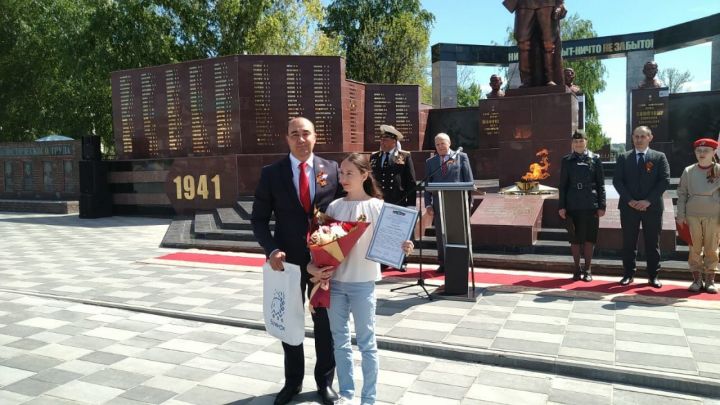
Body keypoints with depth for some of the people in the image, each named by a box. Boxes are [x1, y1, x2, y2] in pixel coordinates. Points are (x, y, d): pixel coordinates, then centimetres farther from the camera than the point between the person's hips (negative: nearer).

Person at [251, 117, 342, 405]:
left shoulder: (332, 169, -1)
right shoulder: (271, 173, -3)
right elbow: (259, 219, -2)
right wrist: (271, 250, -16)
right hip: (288, 260, 0)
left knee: (324, 322, 13)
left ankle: (325, 381, 33)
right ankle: (293, 381, 35)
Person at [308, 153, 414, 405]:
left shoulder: (377, 207, -7)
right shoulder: (334, 206, 4)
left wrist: (402, 248, -28)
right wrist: (312, 265, -8)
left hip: (362, 282, -4)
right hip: (334, 281, 4)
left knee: (366, 342, 6)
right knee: (340, 340, 14)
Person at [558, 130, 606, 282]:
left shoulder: (595, 159, 3)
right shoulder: (566, 160, 5)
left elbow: (601, 184, 3)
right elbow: (563, 184, 5)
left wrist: (601, 206, -3)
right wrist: (561, 206, -1)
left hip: (591, 205, -1)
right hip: (572, 205, 1)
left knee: (589, 238, 5)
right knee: (575, 238, 7)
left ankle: (587, 269, 16)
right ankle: (577, 268, 18)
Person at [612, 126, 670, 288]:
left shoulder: (659, 157, 4)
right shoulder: (623, 157, 7)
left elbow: (665, 180, -4)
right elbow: (617, 181, 0)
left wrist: (648, 201, -13)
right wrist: (630, 200, -12)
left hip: (652, 207, -1)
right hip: (629, 206, 1)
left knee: (652, 243, 6)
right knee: (628, 242, 6)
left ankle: (653, 276, 15)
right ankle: (628, 274, 15)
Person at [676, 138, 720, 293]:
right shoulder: (688, 171, 4)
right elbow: (682, 194, 5)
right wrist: (681, 215, 0)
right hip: (692, 215, 1)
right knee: (694, 248, 5)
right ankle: (697, 279, 15)